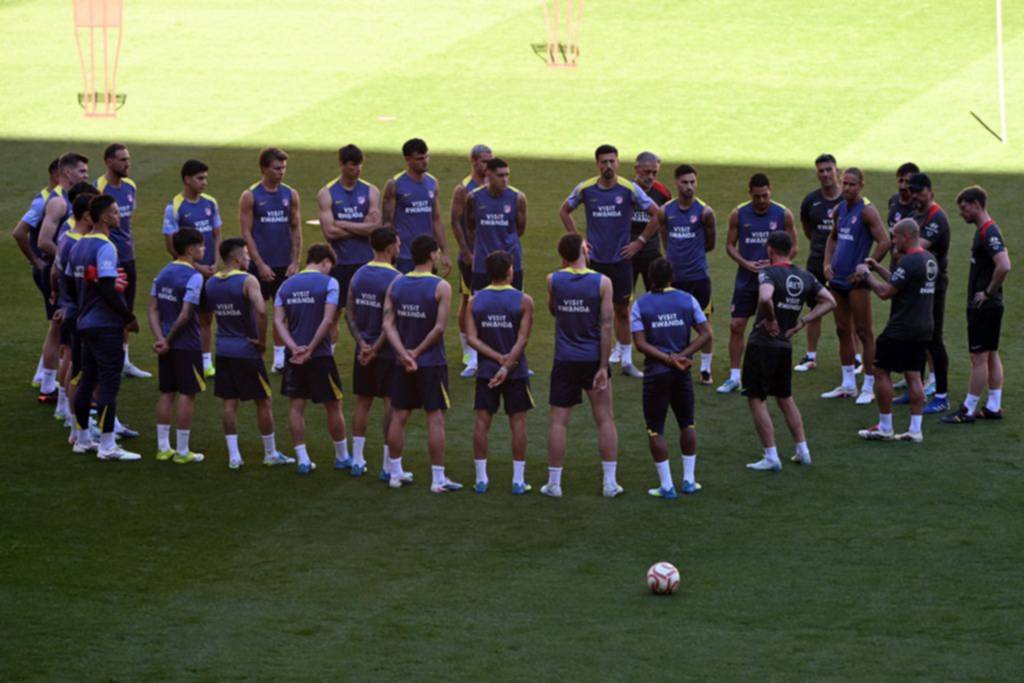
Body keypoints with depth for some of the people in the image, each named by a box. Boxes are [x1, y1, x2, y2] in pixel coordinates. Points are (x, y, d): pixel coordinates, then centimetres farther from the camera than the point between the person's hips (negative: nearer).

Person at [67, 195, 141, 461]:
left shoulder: (78, 246, 11)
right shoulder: (105, 248, -17)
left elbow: (71, 284, 17)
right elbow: (109, 290, -22)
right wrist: (130, 318, -12)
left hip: (85, 323, 9)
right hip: (106, 326, -9)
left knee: (87, 380, 15)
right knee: (109, 384, -6)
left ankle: (82, 439, 22)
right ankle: (107, 446, -6)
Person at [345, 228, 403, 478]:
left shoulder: (358, 275, 4)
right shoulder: (395, 279, -16)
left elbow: (349, 312, 3)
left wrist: (362, 342, -2)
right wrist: (376, 348, -14)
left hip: (363, 349, 6)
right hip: (388, 352, -6)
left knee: (363, 402, 14)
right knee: (391, 404, 1)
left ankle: (357, 460, 18)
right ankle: (388, 465, 1)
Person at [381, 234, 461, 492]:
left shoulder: (396, 284, 2)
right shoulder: (441, 287, -12)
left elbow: (388, 323, -4)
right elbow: (439, 327, -17)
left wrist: (404, 353, -10)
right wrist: (417, 352, -8)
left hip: (403, 363, 5)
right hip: (432, 362, -5)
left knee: (399, 416, 13)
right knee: (435, 419, 0)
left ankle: (395, 473, 20)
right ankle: (438, 479, 0)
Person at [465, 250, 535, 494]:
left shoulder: (475, 300, 0)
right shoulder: (523, 300, -7)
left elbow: (472, 338, -6)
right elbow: (522, 339, -13)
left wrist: (498, 357, -9)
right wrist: (507, 365, -14)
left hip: (486, 370, 2)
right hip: (516, 372, -2)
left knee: (482, 421, 7)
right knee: (518, 422, 5)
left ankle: (481, 479, 7)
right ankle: (518, 480, 5)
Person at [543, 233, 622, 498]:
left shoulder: (553, 280, -3)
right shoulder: (602, 282, -8)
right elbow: (606, 325, -12)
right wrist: (603, 367, -10)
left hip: (565, 360, 1)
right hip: (593, 359, -1)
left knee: (559, 421, 6)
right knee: (605, 419, 8)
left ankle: (554, 483, 6)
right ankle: (610, 482, 8)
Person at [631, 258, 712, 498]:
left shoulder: (641, 305, -6)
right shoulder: (687, 300, -1)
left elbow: (640, 343, -13)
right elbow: (706, 333, -5)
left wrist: (668, 358, -13)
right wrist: (681, 356, -9)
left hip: (655, 373, -2)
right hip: (682, 373, 3)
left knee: (655, 430, 5)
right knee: (687, 424, 19)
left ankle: (666, 486, 2)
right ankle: (688, 480, 20)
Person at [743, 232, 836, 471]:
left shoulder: (768, 273, -14)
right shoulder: (805, 277, 5)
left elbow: (765, 298, -34)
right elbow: (829, 302, 8)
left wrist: (771, 320, -17)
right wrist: (801, 322, 5)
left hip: (762, 344, -6)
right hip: (786, 346, 6)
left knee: (756, 399, 2)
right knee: (785, 398, 21)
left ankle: (771, 457, -1)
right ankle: (802, 451, 20)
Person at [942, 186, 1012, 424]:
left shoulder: (988, 233, -19)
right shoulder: (985, 231, 13)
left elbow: (1004, 266, -31)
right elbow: (1001, 264, 25)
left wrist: (989, 292, -20)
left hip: (984, 306, -10)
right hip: (987, 306, 10)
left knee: (979, 358, -5)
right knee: (991, 355, 13)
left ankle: (968, 410, -1)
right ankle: (994, 406, 17)